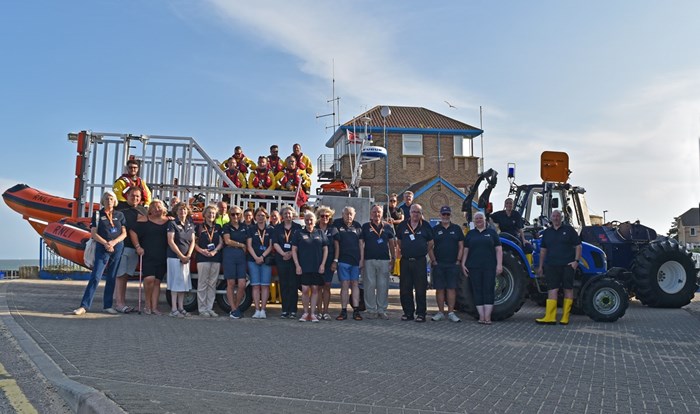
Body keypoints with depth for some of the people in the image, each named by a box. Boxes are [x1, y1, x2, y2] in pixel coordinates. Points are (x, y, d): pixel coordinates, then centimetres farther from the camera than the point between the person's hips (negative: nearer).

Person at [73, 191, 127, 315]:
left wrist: (113, 242, -10)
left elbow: (124, 233, 7)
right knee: (95, 277, -8)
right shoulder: (97, 214, 6)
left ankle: (107, 305, 11)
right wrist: (105, 243, -13)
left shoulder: (120, 215, 11)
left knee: (111, 278, 5)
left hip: (118, 248, 2)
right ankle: (84, 306, -6)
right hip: (102, 248, -2)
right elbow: (93, 234, 0)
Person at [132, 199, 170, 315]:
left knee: (157, 281, 6)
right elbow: (133, 232, 1)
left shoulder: (169, 221, 8)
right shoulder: (144, 220, 2)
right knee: (149, 279, -16)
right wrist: (138, 246, -7)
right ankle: (147, 303, 5)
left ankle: (154, 307, 11)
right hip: (147, 256, -3)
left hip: (162, 258, 3)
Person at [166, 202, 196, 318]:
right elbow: (170, 241, -9)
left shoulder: (191, 225, 12)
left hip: (186, 258, 5)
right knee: (176, 281, -6)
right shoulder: (172, 224, -3)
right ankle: (174, 309, -3)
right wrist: (181, 256, -12)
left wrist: (188, 256, -6)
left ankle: (181, 307, 14)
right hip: (174, 256, -5)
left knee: (184, 282, 7)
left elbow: (192, 241, 9)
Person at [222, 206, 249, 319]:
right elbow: (227, 241, -6)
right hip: (229, 255, -3)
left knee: (242, 284, -5)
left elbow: (248, 243, 20)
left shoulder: (244, 227, 16)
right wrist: (241, 245, 0)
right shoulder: (227, 226, 6)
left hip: (242, 256, 3)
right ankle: (233, 309, 5)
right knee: (231, 283, -1)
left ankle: (236, 307, 10)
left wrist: (246, 248, 2)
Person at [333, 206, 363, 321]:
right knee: (345, 285, -2)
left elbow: (361, 244, 13)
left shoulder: (357, 226, 11)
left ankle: (356, 311, 4)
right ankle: (343, 311, 3)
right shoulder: (337, 224, 5)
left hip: (356, 260, 2)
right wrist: (335, 259, 1)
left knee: (355, 284, 3)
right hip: (343, 260, -2)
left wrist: (361, 259, 6)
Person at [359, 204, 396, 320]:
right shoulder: (365, 227, 7)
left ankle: (382, 310, 10)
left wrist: (393, 258, 9)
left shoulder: (388, 227, 10)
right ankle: (371, 310, 9)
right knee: (370, 285, 1)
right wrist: (361, 259, -3)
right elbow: (361, 243, 4)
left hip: (384, 260, 1)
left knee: (383, 285, 3)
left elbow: (392, 243, 14)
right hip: (369, 260, -1)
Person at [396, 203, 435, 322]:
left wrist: (433, 259, 4)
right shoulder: (403, 225, 8)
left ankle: (421, 313, 7)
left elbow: (430, 244, 7)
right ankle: (408, 312, 15)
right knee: (405, 289, 5)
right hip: (405, 261, 2)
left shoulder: (426, 226, 5)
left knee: (420, 289, 0)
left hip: (420, 262, -2)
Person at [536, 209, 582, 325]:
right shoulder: (547, 232, 13)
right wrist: (540, 266, 15)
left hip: (567, 265, -3)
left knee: (568, 289, 2)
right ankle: (550, 317, -7)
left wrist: (576, 261, -9)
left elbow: (578, 246, 2)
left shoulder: (569, 229, 3)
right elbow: (543, 250, 17)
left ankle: (565, 318, 6)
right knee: (552, 289, -3)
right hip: (551, 265, 3)